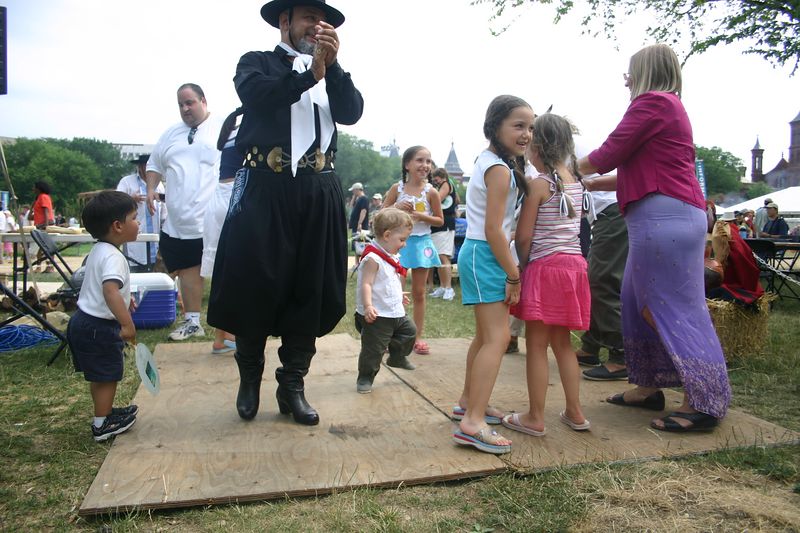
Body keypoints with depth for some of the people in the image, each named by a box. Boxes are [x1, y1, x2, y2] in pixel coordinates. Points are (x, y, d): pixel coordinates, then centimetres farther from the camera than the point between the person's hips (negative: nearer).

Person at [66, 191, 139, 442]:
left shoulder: (98, 250, 10)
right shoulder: (113, 257, -24)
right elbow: (110, 291, -40)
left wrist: (125, 298, 40)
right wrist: (127, 324, -46)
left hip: (85, 321, 10)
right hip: (99, 327, -10)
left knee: (100, 375, 23)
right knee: (108, 375, 5)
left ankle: (105, 412, 39)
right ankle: (103, 425, 17)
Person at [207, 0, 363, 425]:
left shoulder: (329, 75, 21)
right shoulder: (256, 63, 12)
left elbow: (352, 112, 2)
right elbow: (257, 96, -11)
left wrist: (332, 64, -10)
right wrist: (310, 73, -19)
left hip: (319, 193, 4)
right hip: (265, 189, -3)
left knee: (311, 290, 3)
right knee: (255, 286, -1)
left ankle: (292, 385, 15)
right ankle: (249, 378, 20)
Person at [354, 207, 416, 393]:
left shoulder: (391, 257, 11)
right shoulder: (373, 258, -20)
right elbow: (366, 284, -26)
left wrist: (399, 296, 36)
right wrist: (368, 306, -35)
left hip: (396, 312, 9)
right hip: (377, 315, -9)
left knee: (409, 331, 20)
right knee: (373, 349, -1)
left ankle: (397, 357, 42)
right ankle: (365, 378, 16)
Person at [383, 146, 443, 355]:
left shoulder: (430, 191, -5)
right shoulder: (397, 188, -3)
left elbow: (440, 220, 2)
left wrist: (423, 216, -16)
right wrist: (396, 207, -15)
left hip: (421, 243, 0)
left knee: (419, 292, 9)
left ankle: (418, 337, 20)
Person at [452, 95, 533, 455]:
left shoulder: (488, 160, 14)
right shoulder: (501, 170, -16)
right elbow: (493, 230, -21)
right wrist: (514, 274, -16)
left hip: (478, 253, 11)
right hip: (485, 255, -11)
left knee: (485, 336, 19)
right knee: (497, 338, -13)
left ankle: (468, 403, 32)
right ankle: (472, 423, -14)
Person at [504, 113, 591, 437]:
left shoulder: (538, 183, -12)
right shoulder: (576, 182, 9)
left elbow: (524, 236, -12)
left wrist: (522, 264, 3)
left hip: (545, 267, -7)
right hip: (574, 264, 8)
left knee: (536, 344, 3)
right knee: (561, 342, 17)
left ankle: (535, 418, 12)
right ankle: (574, 413, 24)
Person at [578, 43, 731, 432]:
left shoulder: (653, 102, -7)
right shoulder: (670, 106, 24)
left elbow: (609, 154, -10)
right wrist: (592, 184, 24)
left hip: (663, 217, -10)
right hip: (671, 215, 10)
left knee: (674, 308, -6)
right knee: (638, 302, 14)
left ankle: (704, 403, 1)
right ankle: (647, 387, 23)